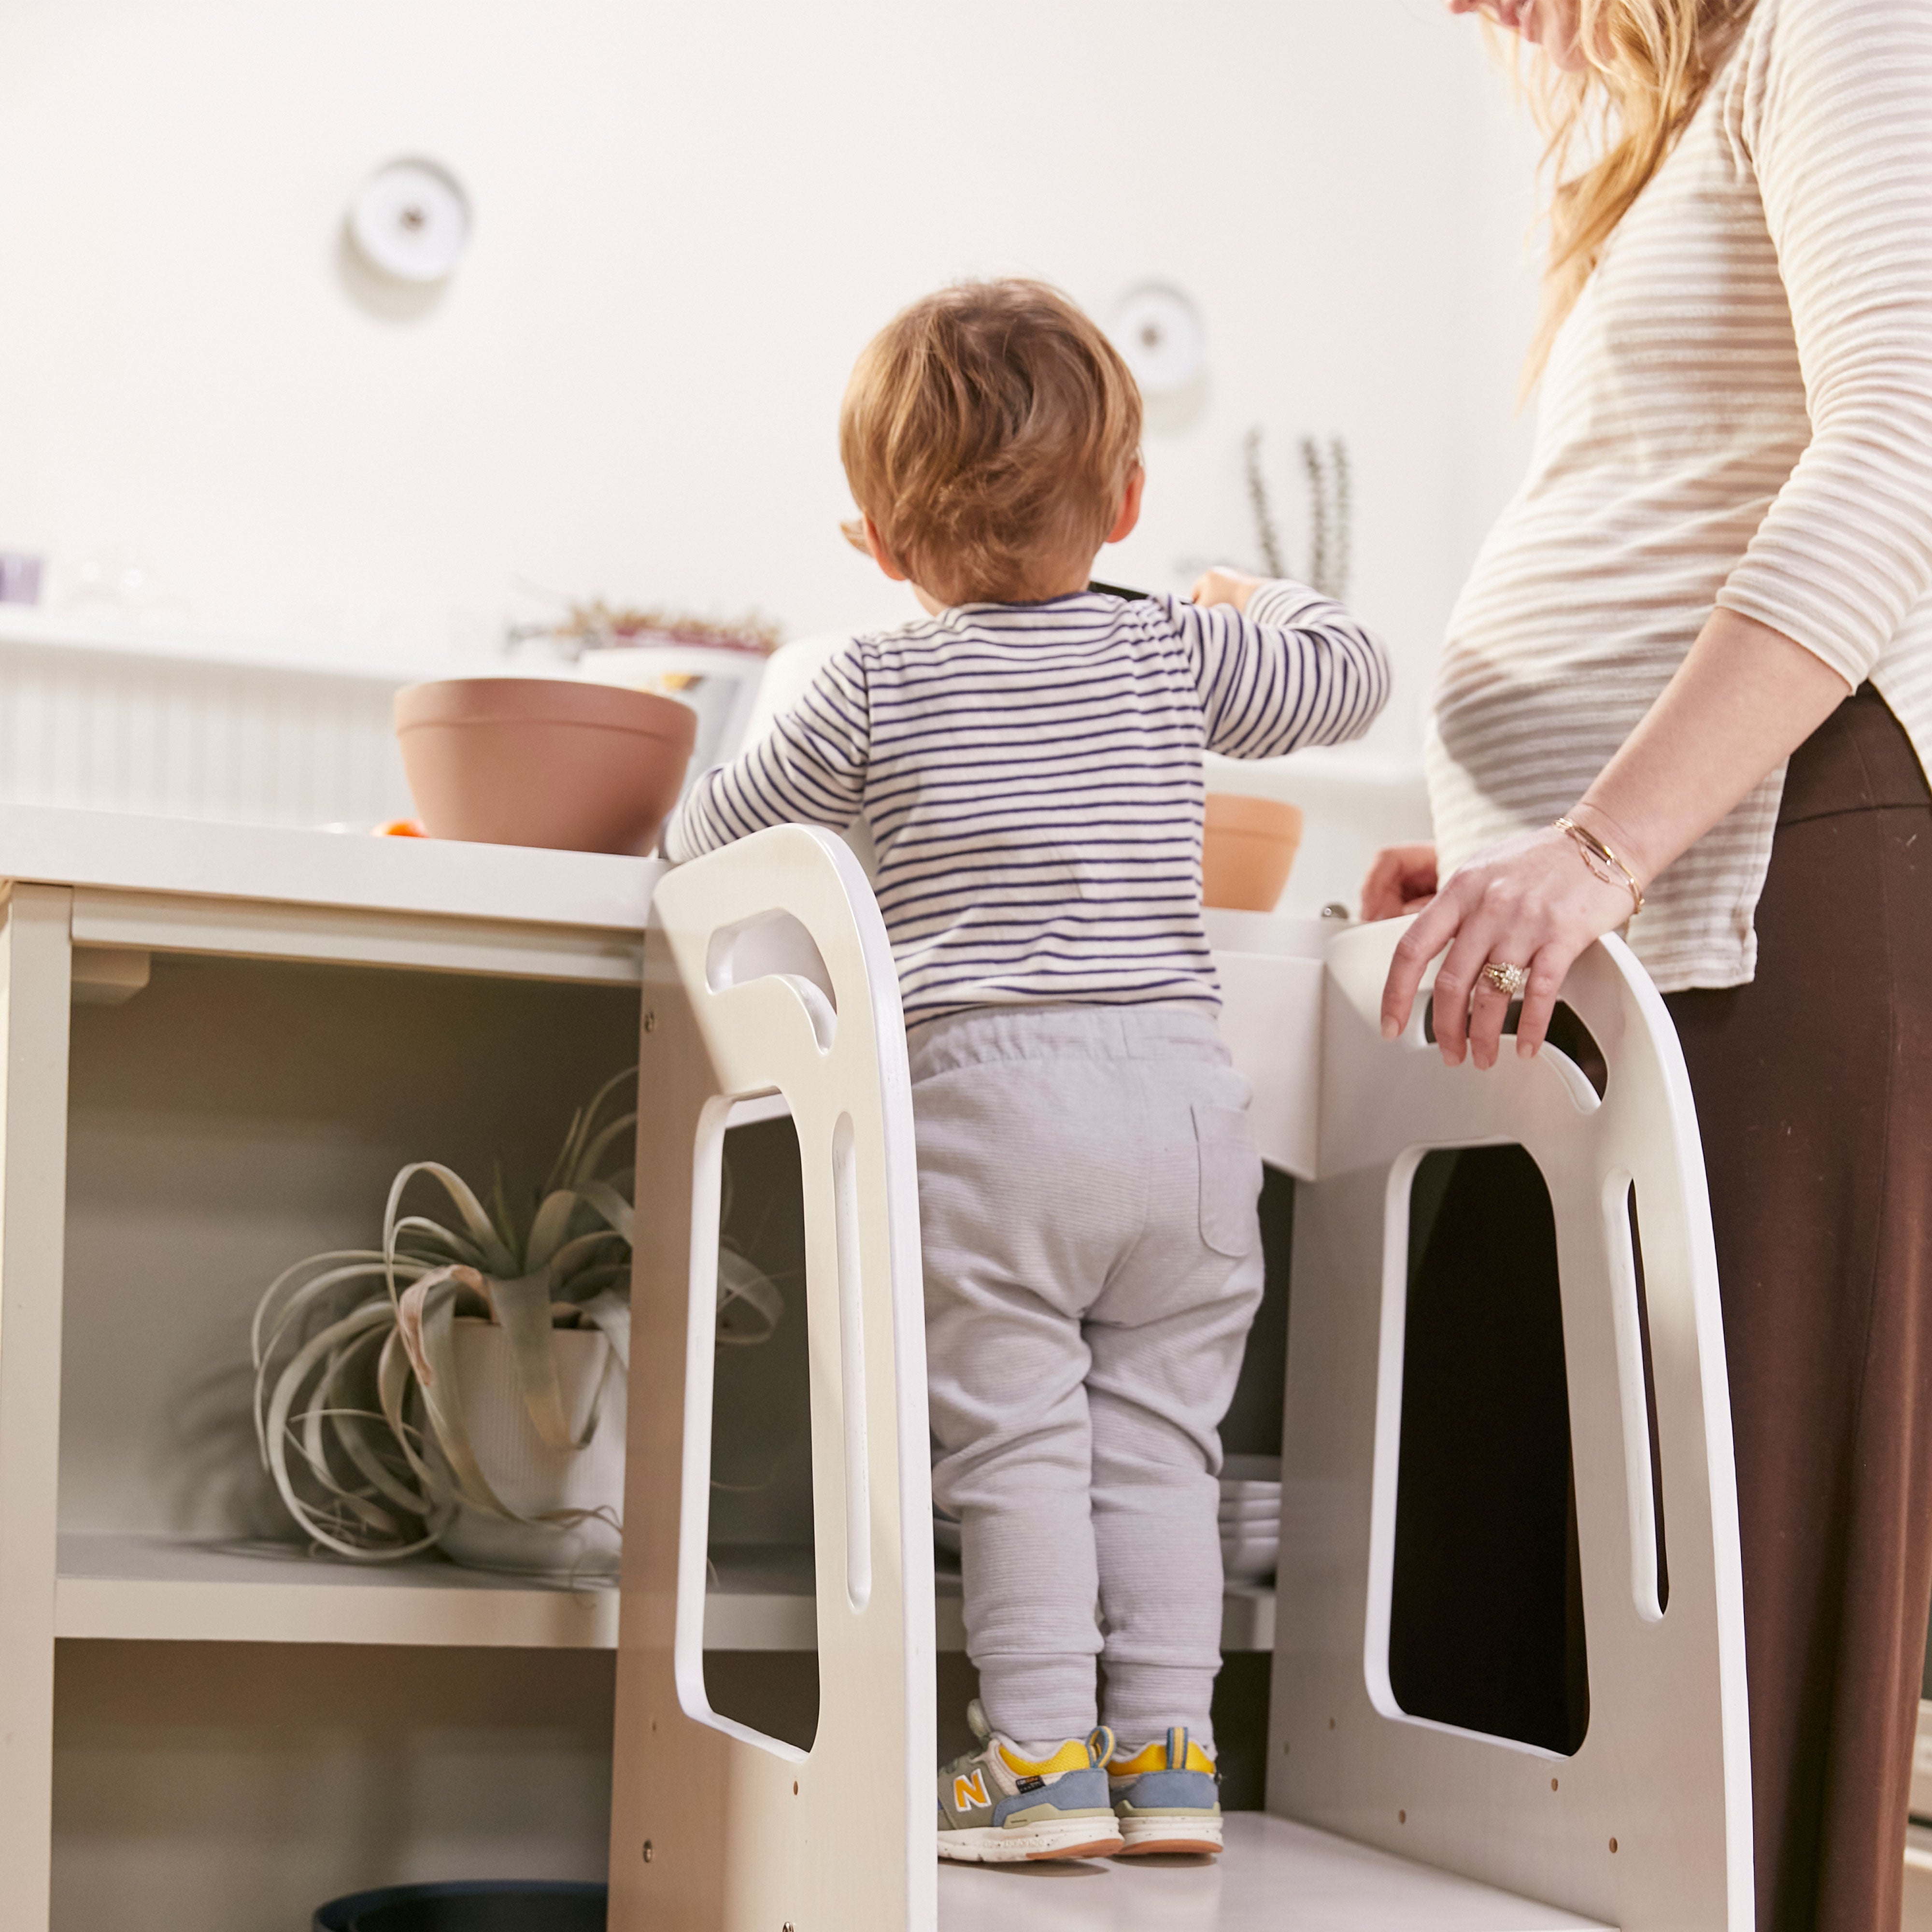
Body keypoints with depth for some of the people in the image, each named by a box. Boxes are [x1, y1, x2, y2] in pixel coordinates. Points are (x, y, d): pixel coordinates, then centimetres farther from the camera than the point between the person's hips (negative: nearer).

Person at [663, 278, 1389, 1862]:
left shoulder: (876, 686, 4)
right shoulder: (1178, 658, 9)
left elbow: (713, 833, 13)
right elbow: (1351, 674, 22)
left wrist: (687, 830, 37)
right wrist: (1262, 599, 41)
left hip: (991, 1092, -3)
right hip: (1184, 1093, 3)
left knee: (1015, 1438, 2)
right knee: (1159, 1435, 9)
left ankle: (1045, 1760, 2)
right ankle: (1168, 1756, 12)